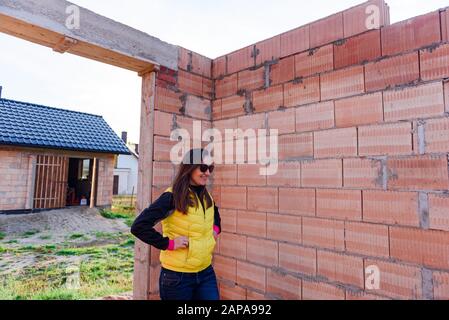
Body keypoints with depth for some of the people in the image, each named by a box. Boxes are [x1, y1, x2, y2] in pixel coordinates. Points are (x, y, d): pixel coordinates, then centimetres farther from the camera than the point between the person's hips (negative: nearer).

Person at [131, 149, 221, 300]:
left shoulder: (207, 197, 4)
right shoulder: (172, 197, -17)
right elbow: (139, 226, -21)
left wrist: (215, 229, 9)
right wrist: (168, 243, -21)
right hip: (177, 276, -5)